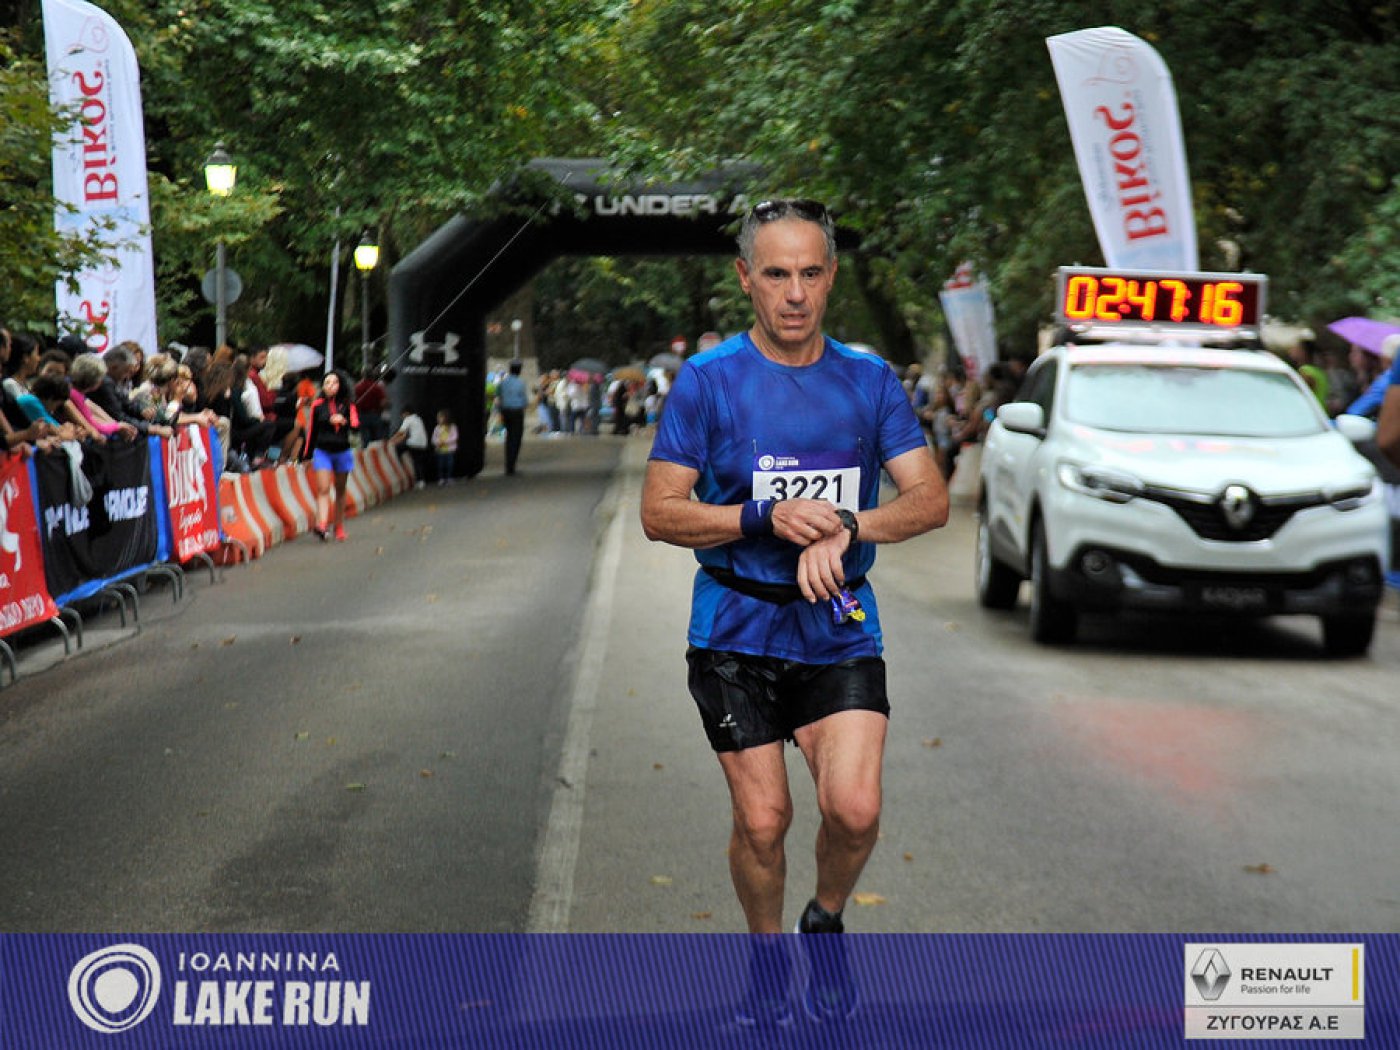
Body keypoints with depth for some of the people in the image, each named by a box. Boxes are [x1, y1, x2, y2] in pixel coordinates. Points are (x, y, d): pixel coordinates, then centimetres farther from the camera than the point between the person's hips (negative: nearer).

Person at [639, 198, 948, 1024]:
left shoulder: (872, 382, 5)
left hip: (840, 627, 1)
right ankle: (767, 953, 27)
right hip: (737, 632, -1)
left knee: (855, 809, -13)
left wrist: (843, 530, -19)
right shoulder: (707, 380, -3)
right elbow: (659, 512, -5)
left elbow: (931, 499, -1)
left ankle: (828, 923, 18)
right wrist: (767, 519, -19)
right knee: (762, 820, 0)